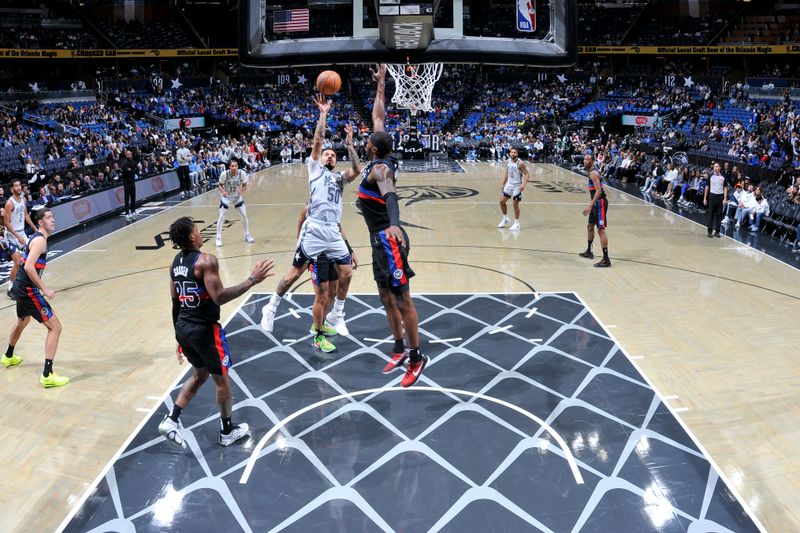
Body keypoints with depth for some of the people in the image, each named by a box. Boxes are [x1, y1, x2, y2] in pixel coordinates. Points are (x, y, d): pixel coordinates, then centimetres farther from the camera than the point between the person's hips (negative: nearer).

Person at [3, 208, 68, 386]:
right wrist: (44, 289, -26)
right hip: (28, 290, -11)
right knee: (55, 327, -11)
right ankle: (48, 375, -15)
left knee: (22, 321, 35)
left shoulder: (36, 238, 13)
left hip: (20, 286, 11)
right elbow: (29, 267, -28)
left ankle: (8, 357, 59)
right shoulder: (40, 240, -18)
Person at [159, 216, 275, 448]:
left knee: (200, 375, 26)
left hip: (183, 327, 8)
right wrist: (252, 280, -25)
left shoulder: (175, 263, 7)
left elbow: (175, 303, 12)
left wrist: (179, 336, 19)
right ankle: (227, 431, 25)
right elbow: (219, 297, -27)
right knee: (222, 380, 11)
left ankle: (171, 420, 17)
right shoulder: (205, 261, -19)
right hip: (204, 329, -8)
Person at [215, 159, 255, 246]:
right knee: (221, 217, -7)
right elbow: (220, 185, -11)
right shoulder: (224, 174, -24)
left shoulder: (242, 173, -21)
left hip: (237, 197, 2)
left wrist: (242, 190, -31)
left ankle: (247, 236, 21)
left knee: (244, 215, 2)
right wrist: (223, 191, -31)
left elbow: (245, 186, -9)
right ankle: (218, 238, 4)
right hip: (226, 197, -2)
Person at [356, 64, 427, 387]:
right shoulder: (379, 161, 7)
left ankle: (416, 358, 5)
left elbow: (390, 196, -38)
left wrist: (394, 224, -57)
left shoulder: (380, 168, -17)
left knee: (402, 300, -4)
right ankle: (399, 351, 26)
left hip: (389, 240, -10)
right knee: (386, 297, 15)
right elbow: (379, 117, 18)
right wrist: (380, 84, 25)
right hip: (379, 240, 10)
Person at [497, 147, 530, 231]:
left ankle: (516, 223, 11)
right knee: (502, 201, 7)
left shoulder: (520, 163, -18)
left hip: (517, 186, -6)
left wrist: (524, 184, -30)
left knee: (515, 204, -2)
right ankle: (505, 219, 27)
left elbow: (527, 174, -17)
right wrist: (503, 184, 15)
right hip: (509, 185, 6)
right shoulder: (508, 161, 2)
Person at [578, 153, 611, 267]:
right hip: (596, 203, 11)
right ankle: (589, 252, 40)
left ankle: (606, 260, -11)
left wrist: (590, 206, -26)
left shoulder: (593, 173, -16)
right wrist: (591, 205, 26)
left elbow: (598, 191, -23)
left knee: (601, 230, -11)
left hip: (600, 203, -11)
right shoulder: (591, 173, 15)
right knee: (590, 226, 23)